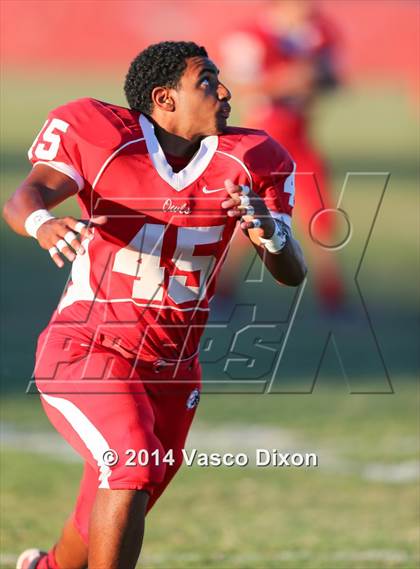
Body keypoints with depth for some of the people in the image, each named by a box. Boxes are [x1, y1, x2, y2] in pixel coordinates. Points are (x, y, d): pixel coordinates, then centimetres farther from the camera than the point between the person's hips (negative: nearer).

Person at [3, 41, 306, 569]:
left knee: (107, 522, 14)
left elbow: (292, 273, -7)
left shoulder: (248, 163, -2)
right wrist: (43, 223, -45)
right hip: (87, 349, -5)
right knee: (133, 467, -27)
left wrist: (271, 233, -30)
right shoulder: (101, 135, -11)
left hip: (171, 371, 5)